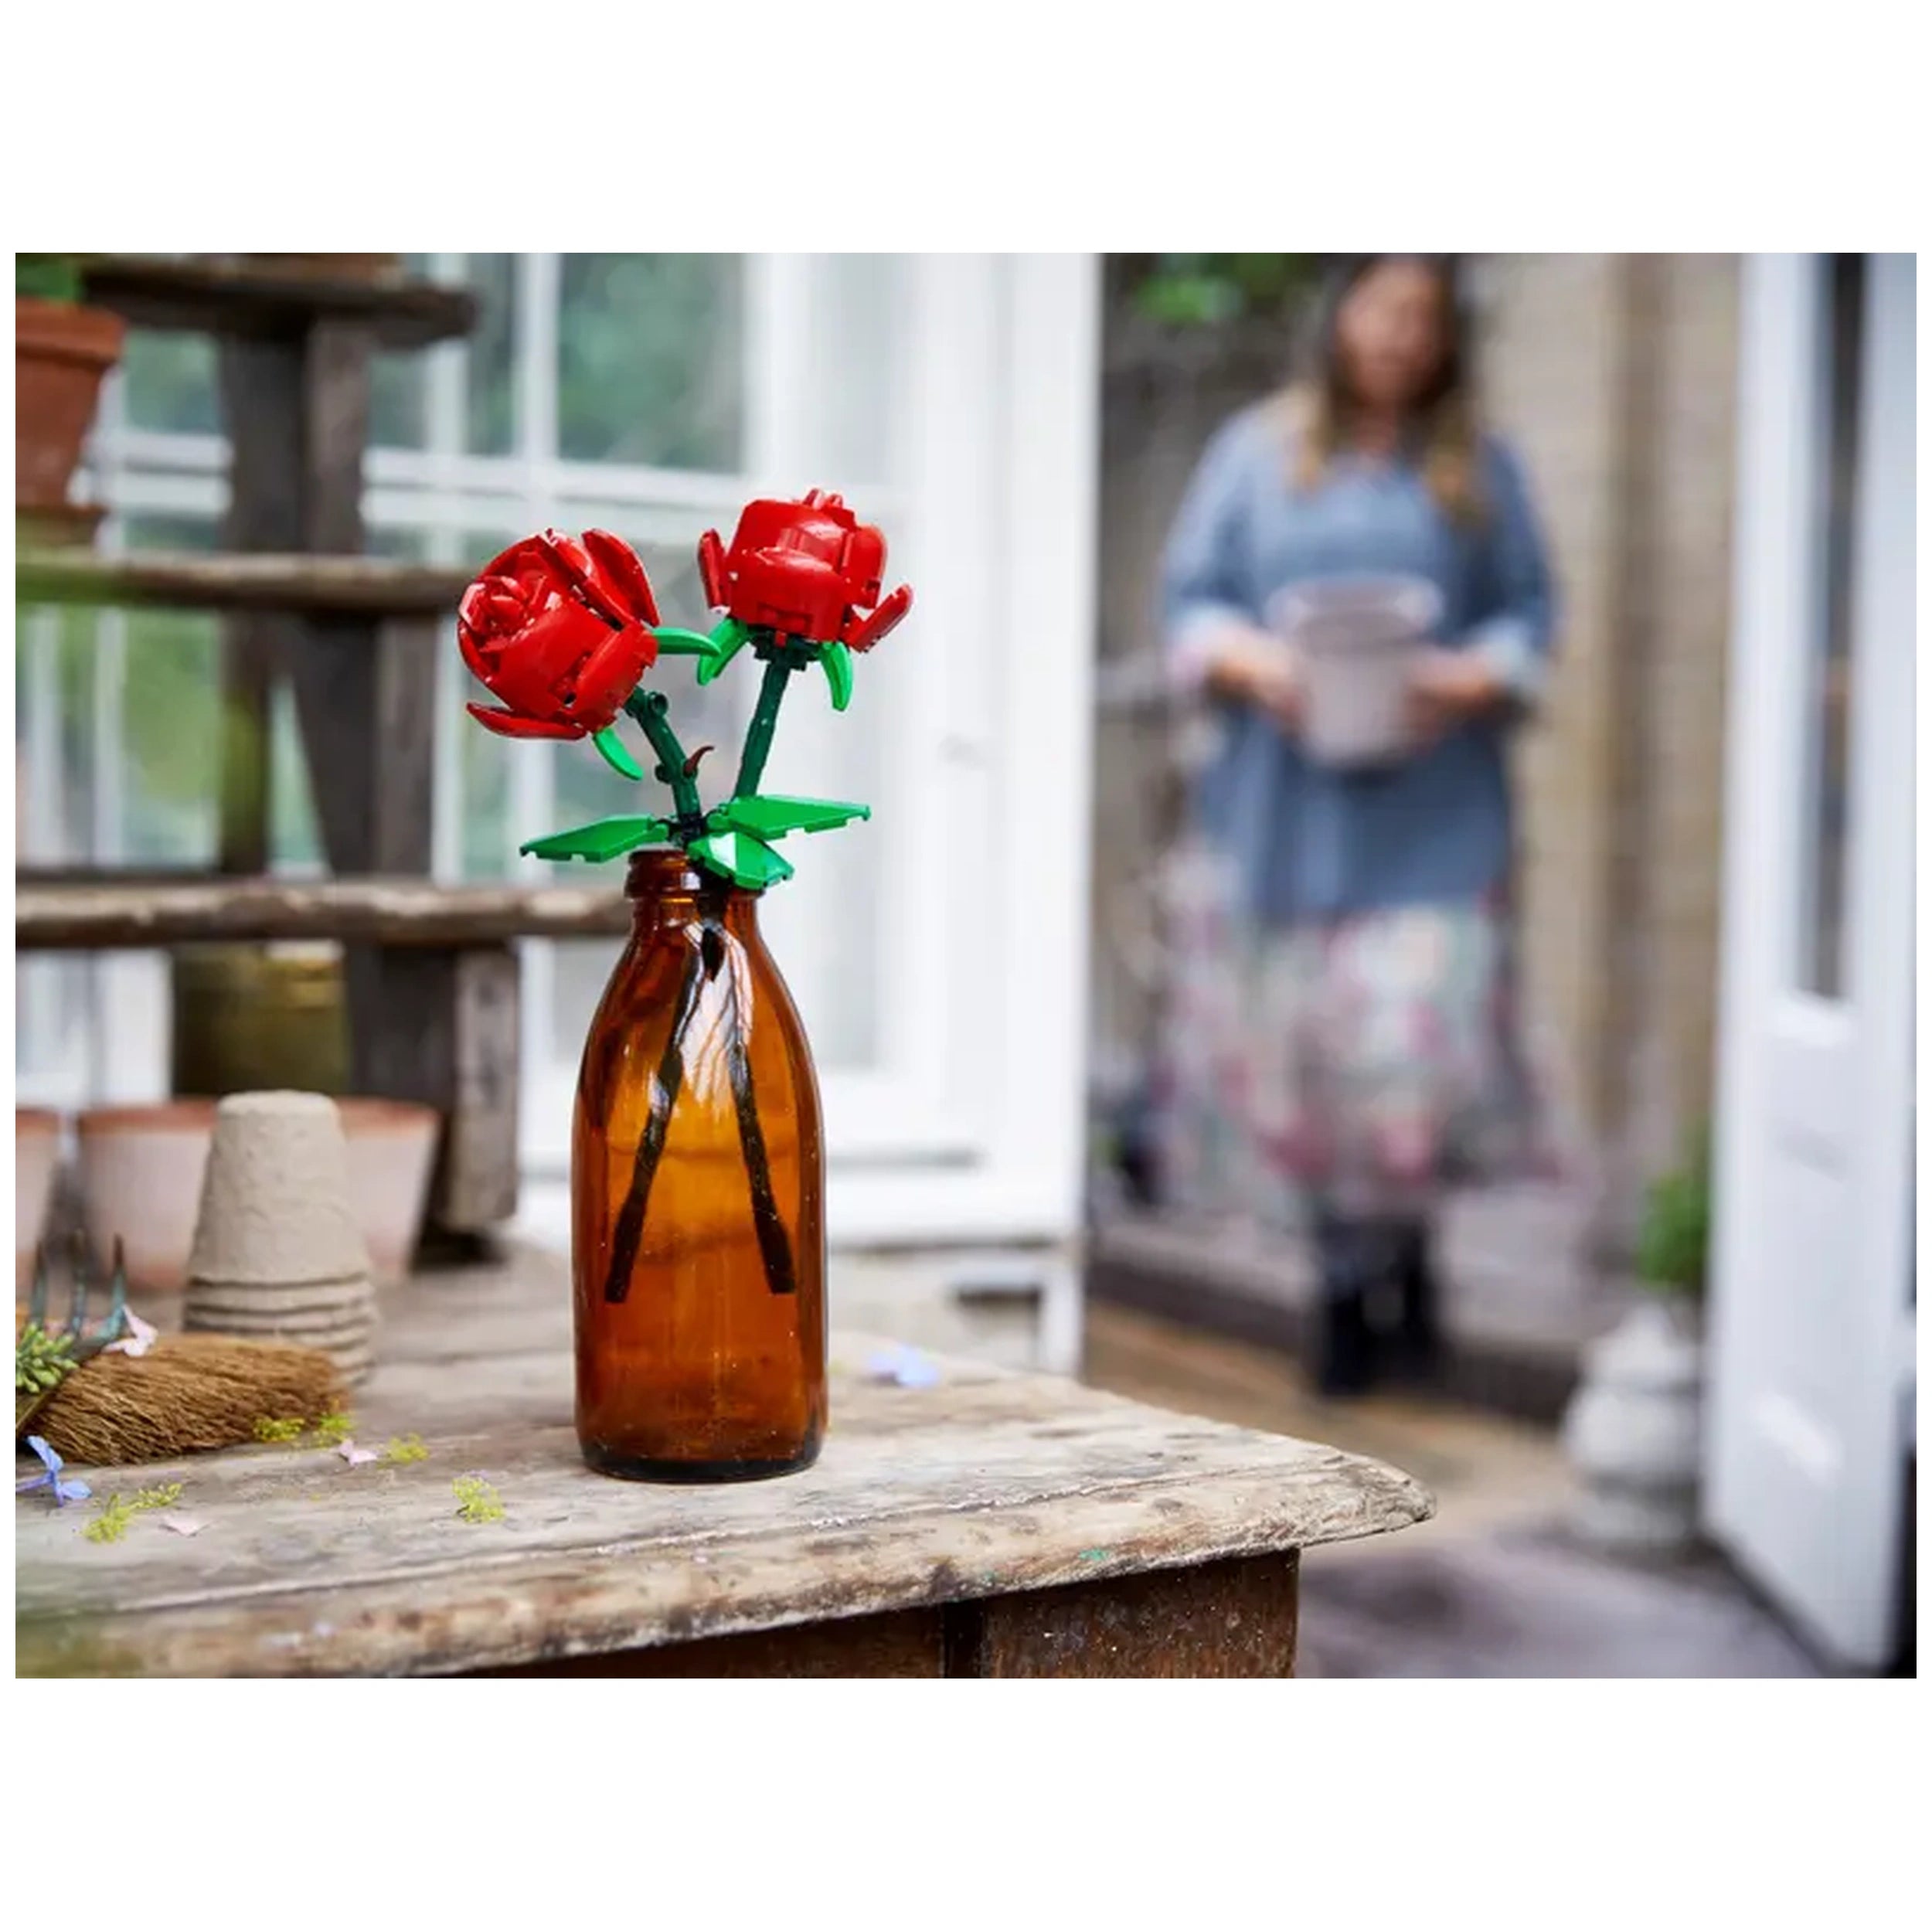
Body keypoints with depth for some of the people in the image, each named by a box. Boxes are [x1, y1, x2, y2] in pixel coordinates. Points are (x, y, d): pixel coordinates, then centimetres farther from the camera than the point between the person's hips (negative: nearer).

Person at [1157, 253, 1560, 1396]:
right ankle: (1352, 1283, 16)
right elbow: (1192, 596, 9)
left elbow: (1529, 615, 7)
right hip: (1280, 808, 1)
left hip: (1430, 817, -1)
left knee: (1418, 1035, -12)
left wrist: (1469, 681, -12)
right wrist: (1251, 661, -10)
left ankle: (1383, 1276, 7)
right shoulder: (1259, 452, 12)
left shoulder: (1480, 468, 11)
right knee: (1297, 1050, 2)